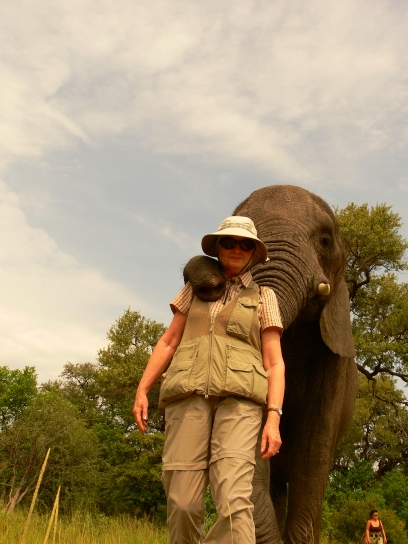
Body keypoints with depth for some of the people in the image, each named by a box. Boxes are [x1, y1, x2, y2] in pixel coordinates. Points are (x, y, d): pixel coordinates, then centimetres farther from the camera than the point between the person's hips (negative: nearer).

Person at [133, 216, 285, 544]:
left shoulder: (263, 296, 17)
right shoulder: (196, 288, 22)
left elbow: (274, 362, 8)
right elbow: (169, 342, 19)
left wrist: (274, 417, -5)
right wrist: (142, 390, 8)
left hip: (238, 397, -1)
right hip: (189, 395, 2)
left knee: (234, 498, -19)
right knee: (182, 502, -6)